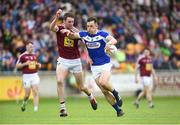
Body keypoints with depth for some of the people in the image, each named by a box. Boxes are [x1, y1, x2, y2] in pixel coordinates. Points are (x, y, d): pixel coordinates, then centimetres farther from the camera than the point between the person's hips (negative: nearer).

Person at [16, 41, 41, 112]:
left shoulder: (34, 55, 11)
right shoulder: (22, 56, -4)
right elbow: (17, 66, -4)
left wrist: (38, 65, 4)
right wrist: (25, 64, -17)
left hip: (34, 75, 3)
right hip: (26, 76, -3)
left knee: (35, 92, -11)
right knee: (27, 94, 0)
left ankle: (36, 108, -12)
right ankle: (24, 104, 31)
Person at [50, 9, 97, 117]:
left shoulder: (76, 31, -4)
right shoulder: (59, 28, -9)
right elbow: (52, 28, -33)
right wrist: (56, 17, -51)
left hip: (76, 61, 1)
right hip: (63, 60, -1)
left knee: (81, 87, 9)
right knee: (60, 81, -24)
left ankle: (91, 97, 43)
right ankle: (63, 108, -19)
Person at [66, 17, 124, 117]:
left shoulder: (102, 34, -11)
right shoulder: (84, 35, 1)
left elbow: (114, 40, -25)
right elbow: (73, 36, 7)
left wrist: (109, 43, -48)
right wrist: (70, 33, -17)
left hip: (105, 64, -4)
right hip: (94, 67, 4)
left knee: (103, 82, -30)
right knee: (104, 91, -2)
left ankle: (116, 94, -2)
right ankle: (118, 110, 8)